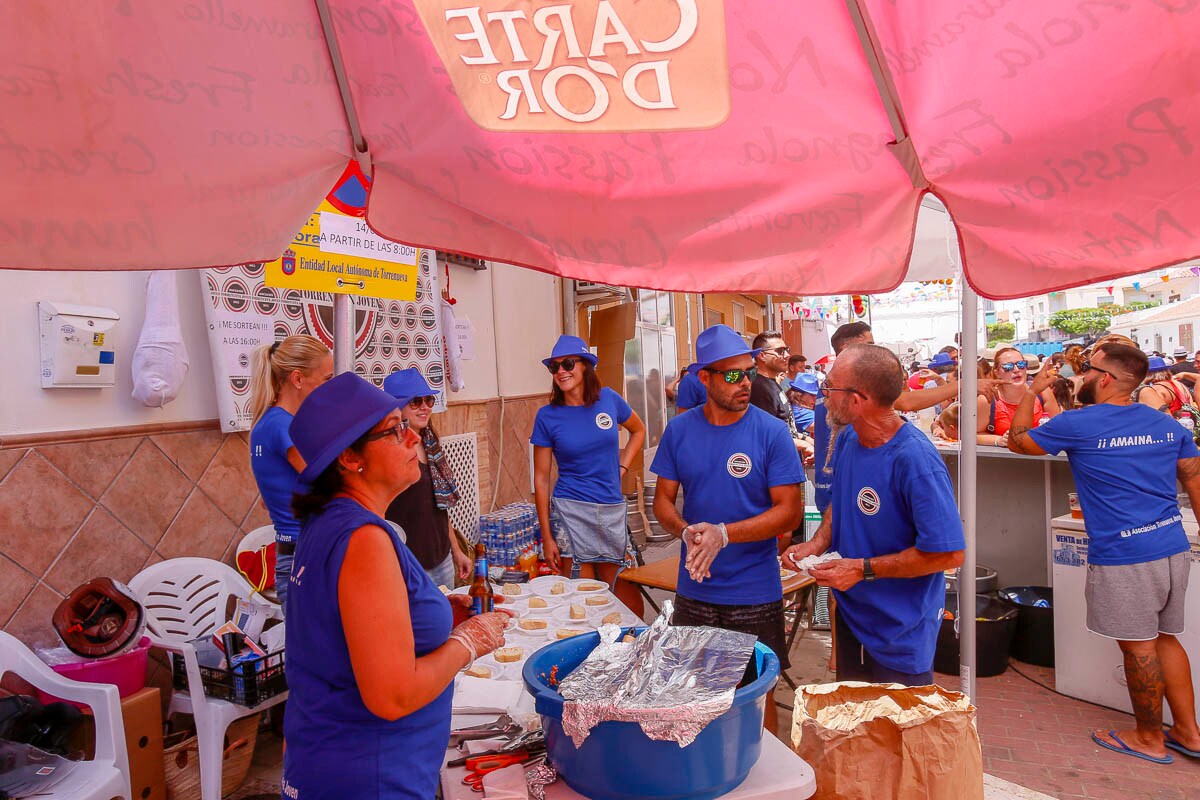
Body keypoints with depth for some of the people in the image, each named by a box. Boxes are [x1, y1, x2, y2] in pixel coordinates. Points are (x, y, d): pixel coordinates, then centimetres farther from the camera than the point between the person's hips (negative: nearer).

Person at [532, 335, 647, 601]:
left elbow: (638, 430, 21)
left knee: (626, 596, 8)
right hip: (571, 512, -2)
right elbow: (541, 478, -1)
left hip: (613, 510, 2)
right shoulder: (547, 416, -4)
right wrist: (547, 536, -4)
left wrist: (622, 467, 6)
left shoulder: (608, 399, 1)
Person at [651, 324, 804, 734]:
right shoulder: (679, 430, -1)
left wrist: (723, 534, -23)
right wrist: (687, 531, -18)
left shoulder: (772, 432, -10)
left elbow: (790, 512, -11)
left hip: (756, 596, -3)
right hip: (694, 591, 3)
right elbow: (663, 500, 4)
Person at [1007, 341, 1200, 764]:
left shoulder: (1078, 424, -12)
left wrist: (1032, 391, 13)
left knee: (1139, 646, 6)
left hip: (1124, 555, -7)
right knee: (1165, 638, 20)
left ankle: (1149, 738, 22)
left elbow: (1017, 439, 1)